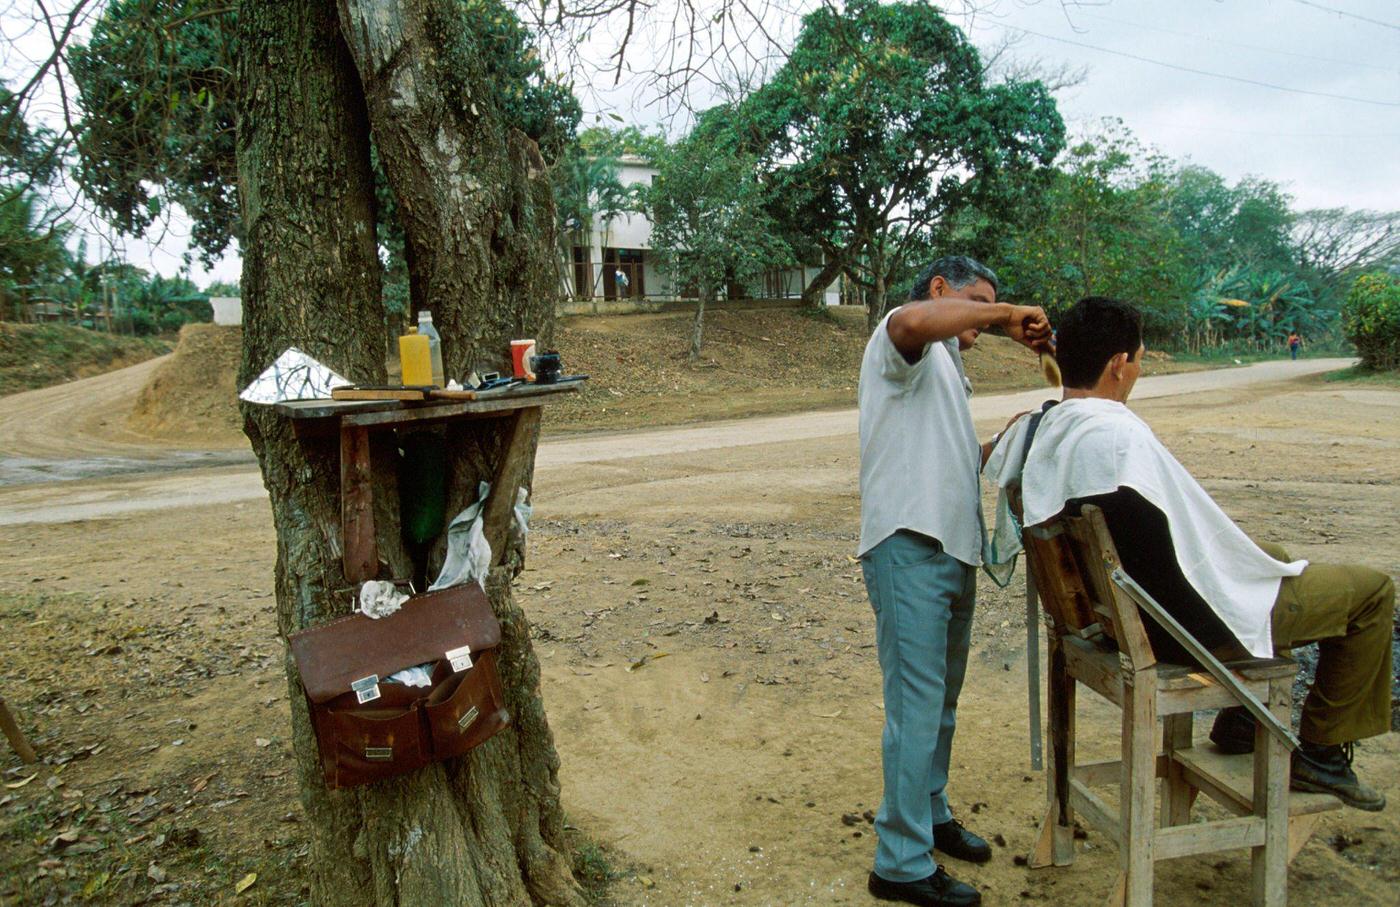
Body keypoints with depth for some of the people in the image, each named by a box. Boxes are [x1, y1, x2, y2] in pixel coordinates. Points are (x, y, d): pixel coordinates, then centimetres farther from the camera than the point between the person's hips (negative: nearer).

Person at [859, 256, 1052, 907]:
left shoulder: (946, 369, 25)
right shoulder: (901, 342, -5)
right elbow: (911, 321, -33)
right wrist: (1002, 312, -20)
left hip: (953, 551, 10)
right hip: (909, 550, -10)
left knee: (941, 699, 20)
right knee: (916, 707, -4)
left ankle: (930, 814, 37)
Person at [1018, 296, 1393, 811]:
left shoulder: (1045, 430, -2)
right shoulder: (1118, 435, -30)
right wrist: (1272, 568, -7)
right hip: (1186, 625, -9)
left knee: (1272, 555, 34)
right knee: (1373, 591, 7)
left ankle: (1238, 722, 35)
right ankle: (1320, 752, 19)